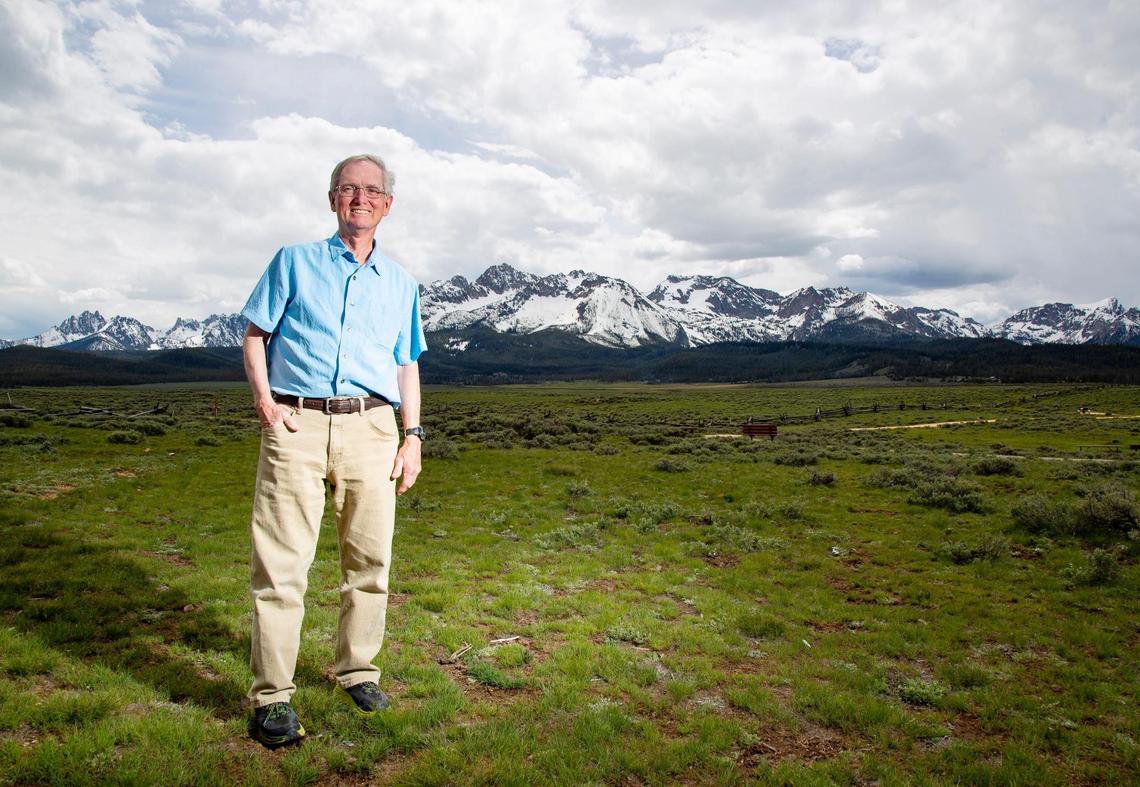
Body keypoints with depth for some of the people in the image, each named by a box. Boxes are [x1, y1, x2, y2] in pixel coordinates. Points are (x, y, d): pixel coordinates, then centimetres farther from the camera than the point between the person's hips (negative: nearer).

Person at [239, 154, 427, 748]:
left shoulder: (399, 282, 18)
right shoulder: (295, 261, 12)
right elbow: (254, 334, 11)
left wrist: (413, 437, 9)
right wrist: (264, 400, -6)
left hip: (370, 428, 2)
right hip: (297, 425, -2)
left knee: (369, 559, 5)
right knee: (281, 561, -4)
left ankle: (357, 670, 22)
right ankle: (272, 694, 5)